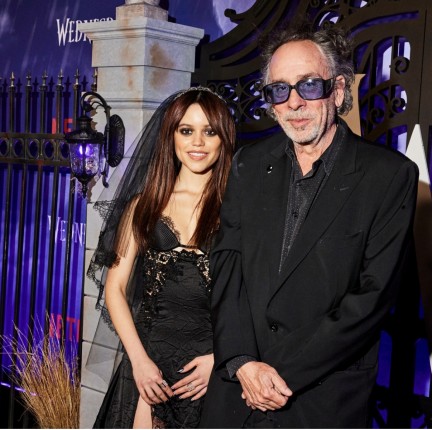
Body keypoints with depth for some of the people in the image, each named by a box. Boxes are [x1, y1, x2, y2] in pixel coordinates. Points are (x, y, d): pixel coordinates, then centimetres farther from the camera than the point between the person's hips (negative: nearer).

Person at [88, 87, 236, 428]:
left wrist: (222, 357, -11)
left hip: (215, 364, -1)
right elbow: (115, 288, 5)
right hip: (149, 362, 2)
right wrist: (139, 359, -4)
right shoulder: (144, 205, 6)